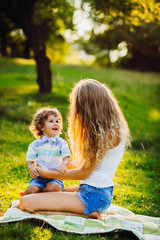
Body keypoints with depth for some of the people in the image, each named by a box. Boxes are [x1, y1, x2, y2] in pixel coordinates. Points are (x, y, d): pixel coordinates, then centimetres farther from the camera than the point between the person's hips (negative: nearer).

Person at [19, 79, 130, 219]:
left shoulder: (109, 133, -19)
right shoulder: (111, 127, 11)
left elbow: (84, 173, -14)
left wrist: (48, 174, -2)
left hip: (94, 196, -10)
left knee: (26, 203, -17)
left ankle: (87, 214, -12)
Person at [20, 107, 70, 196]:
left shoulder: (61, 143, 3)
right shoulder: (35, 145, 5)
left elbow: (67, 158, -6)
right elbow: (30, 161, 4)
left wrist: (63, 165, -30)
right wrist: (31, 168, -19)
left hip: (55, 177, 0)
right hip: (39, 177, 0)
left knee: (53, 188, -31)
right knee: (31, 189, -27)